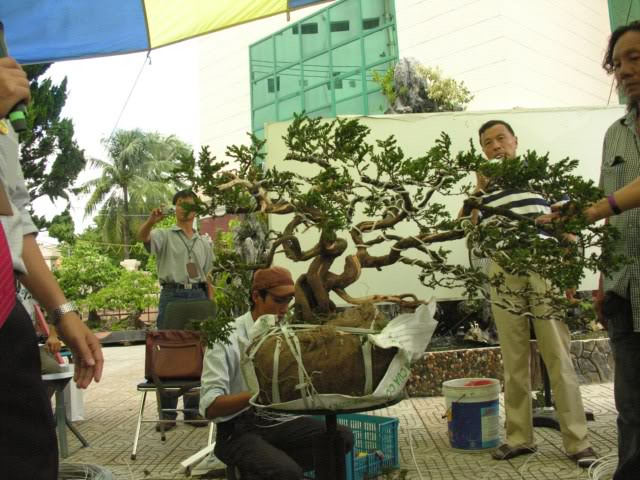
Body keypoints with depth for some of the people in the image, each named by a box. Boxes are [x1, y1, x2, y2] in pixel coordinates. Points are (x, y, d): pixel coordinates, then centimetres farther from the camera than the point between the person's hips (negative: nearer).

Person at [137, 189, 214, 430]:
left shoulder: (203, 243, 18)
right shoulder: (165, 235, 5)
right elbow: (142, 237, -17)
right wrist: (151, 220, -39)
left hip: (198, 296, 4)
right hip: (172, 295, -3)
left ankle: (192, 410, 14)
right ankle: (167, 412, 5)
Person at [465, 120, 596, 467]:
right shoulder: (485, 186, 14)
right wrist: (479, 189, -1)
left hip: (544, 267, -2)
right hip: (503, 272, 3)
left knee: (558, 355, -2)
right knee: (513, 359, 8)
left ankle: (577, 441, 5)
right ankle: (519, 437, 17)